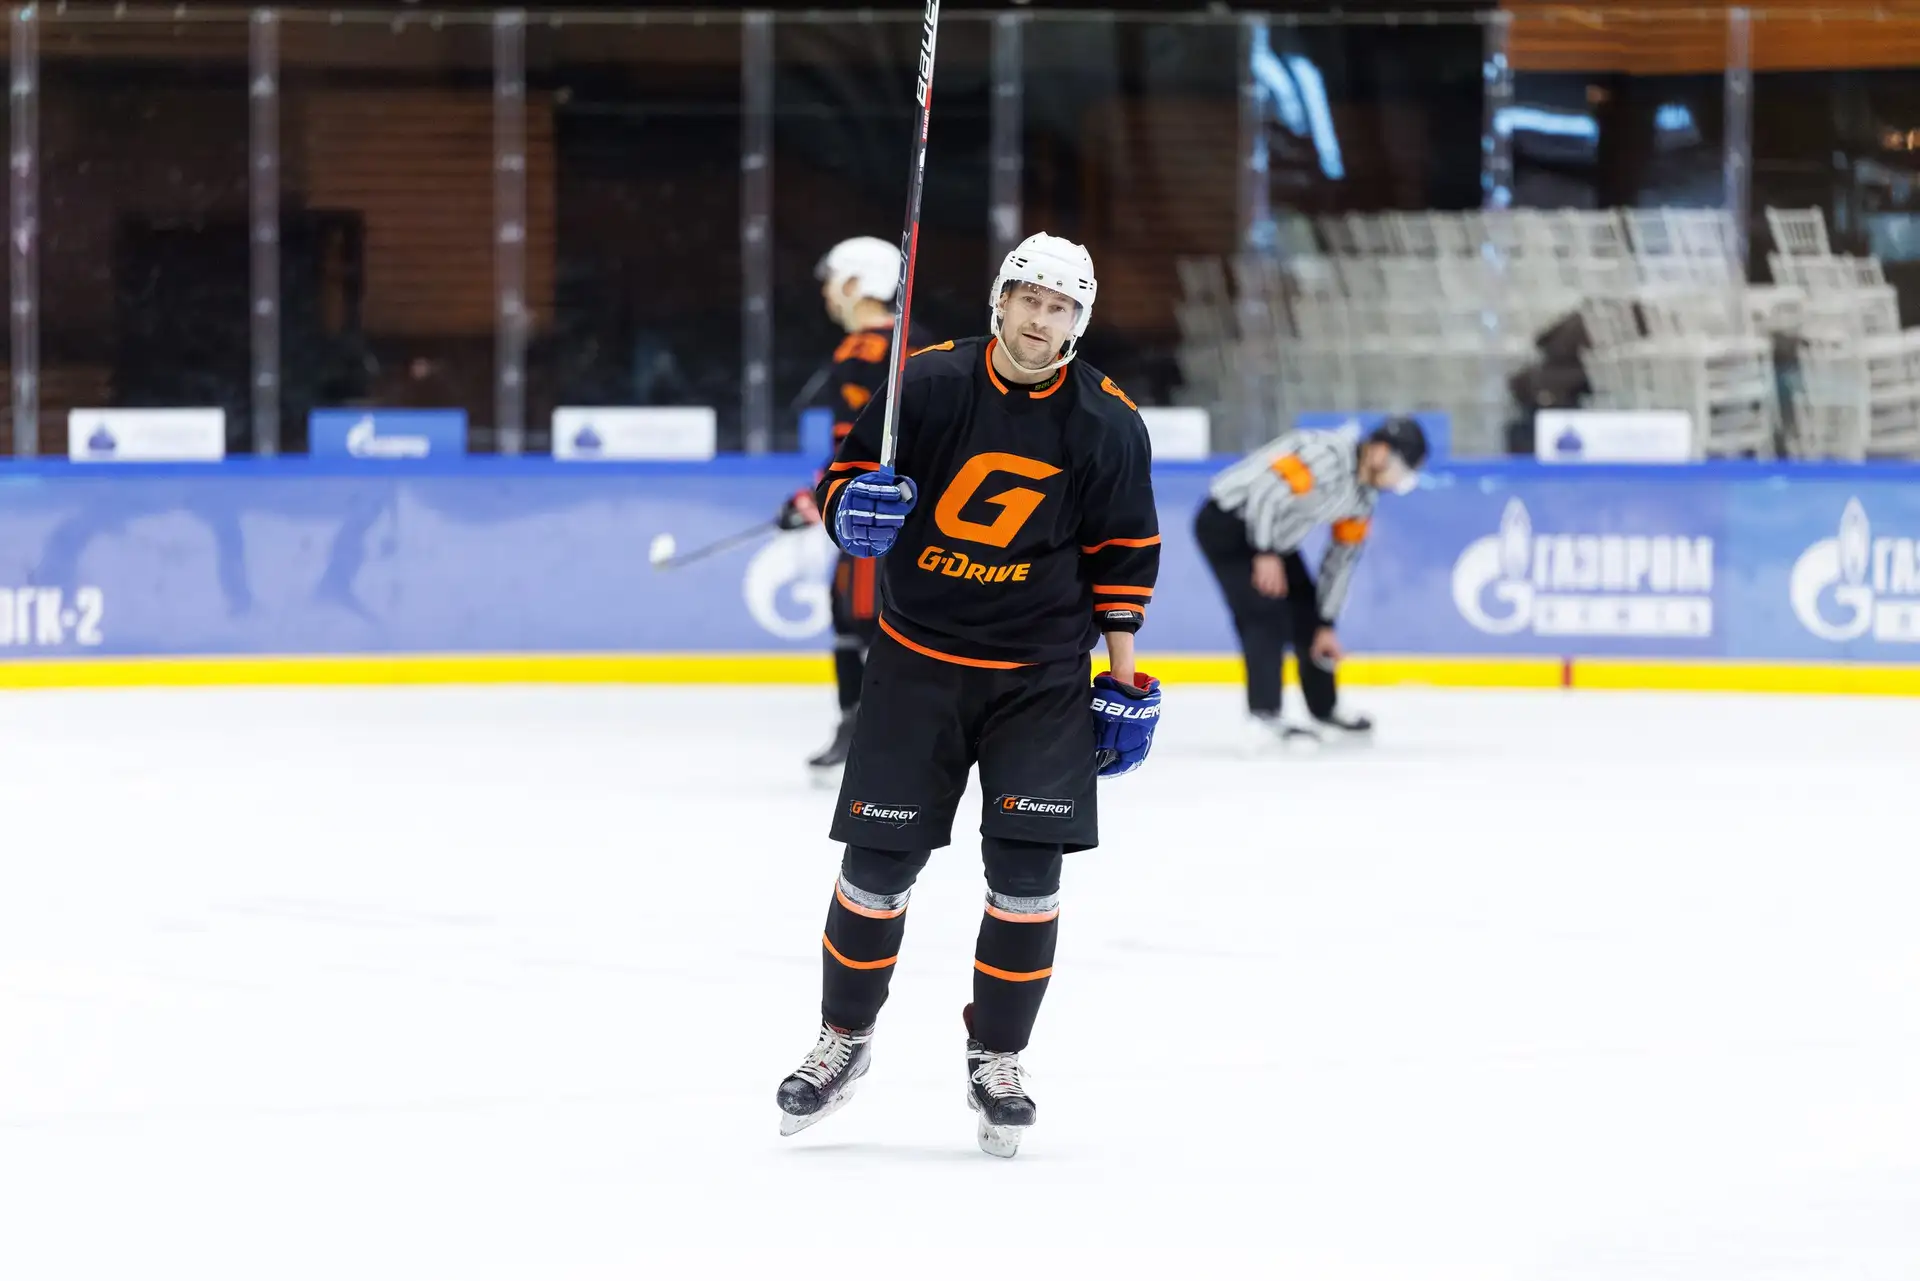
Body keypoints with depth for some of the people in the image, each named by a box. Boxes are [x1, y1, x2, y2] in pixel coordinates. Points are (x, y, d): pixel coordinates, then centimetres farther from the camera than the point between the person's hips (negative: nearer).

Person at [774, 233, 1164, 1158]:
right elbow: (843, 473, 0)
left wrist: (1124, 683, 2)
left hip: (1042, 674, 0)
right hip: (917, 658, 0)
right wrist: (855, 506, -24)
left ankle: (997, 1060, 9)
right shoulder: (928, 384, -8)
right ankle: (845, 1038, 21)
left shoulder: (1107, 424, -5)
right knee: (879, 860, 1)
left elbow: (1123, 554, 3)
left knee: (1026, 868, -7)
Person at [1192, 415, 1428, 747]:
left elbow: (1342, 558, 10)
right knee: (1266, 614, -18)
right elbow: (1267, 489, -34)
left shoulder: (1364, 497, 4)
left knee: (1306, 614, 12)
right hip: (1227, 523, -10)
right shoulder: (1329, 454, -27)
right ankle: (1266, 718, -20)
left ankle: (1323, 712, 24)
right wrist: (1266, 554, -32)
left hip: (1271, 536, 10)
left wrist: (1326, 625, 9)